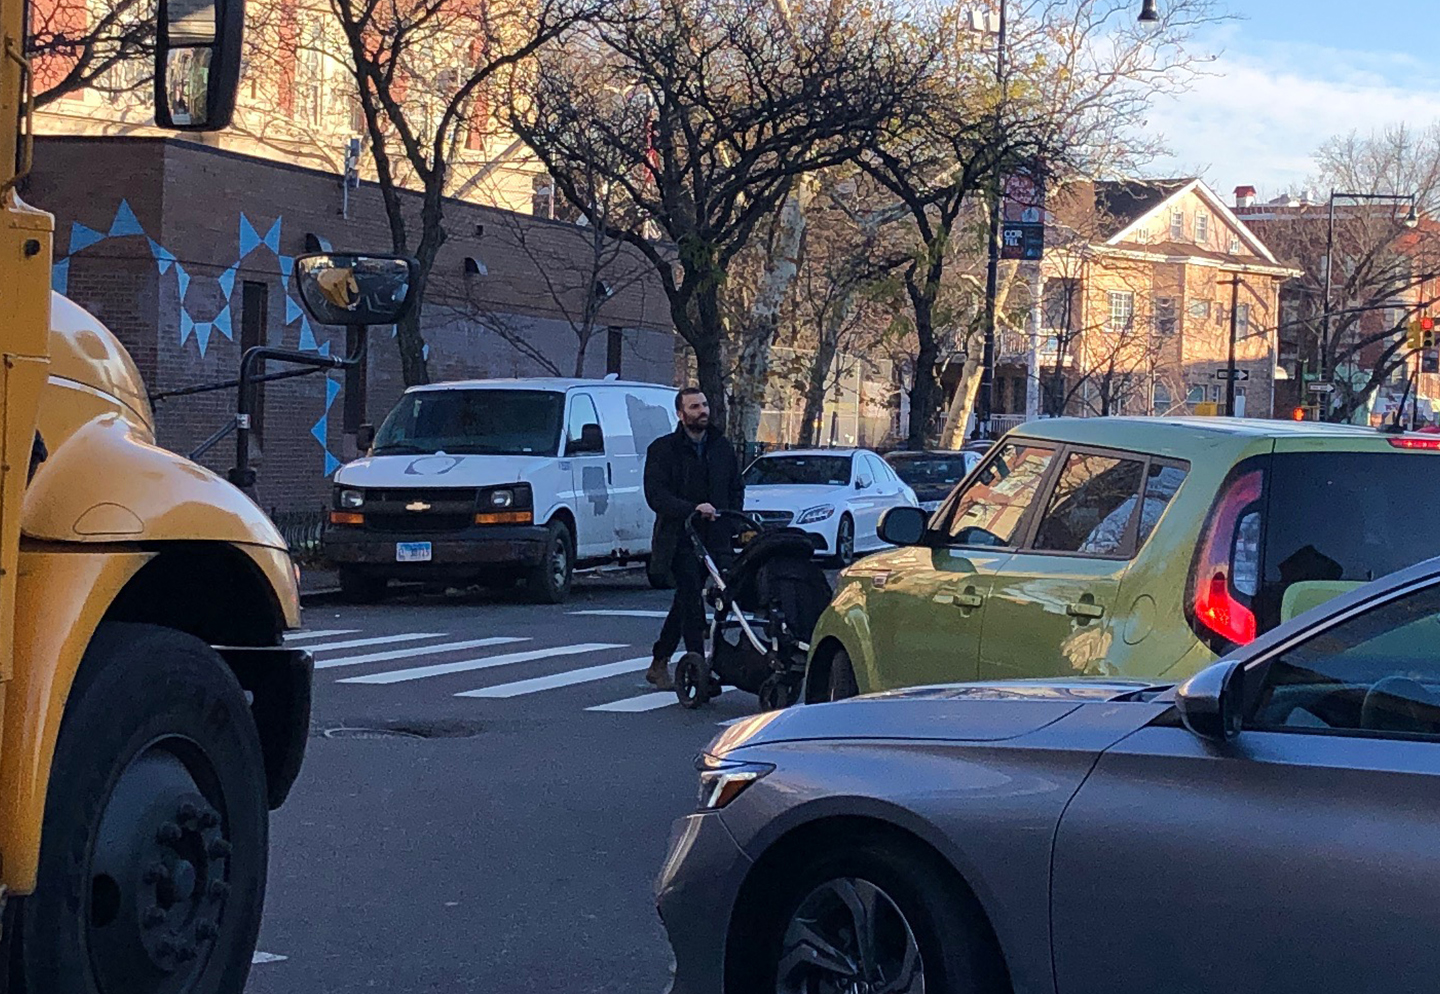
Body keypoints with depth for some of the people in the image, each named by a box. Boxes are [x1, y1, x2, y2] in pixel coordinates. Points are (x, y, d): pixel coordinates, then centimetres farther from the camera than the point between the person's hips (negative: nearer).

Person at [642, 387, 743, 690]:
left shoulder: (722, 447, 14)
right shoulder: (662, 449, -2)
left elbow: (736, 488, 21)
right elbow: (655, 496, -11)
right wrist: (693, 509, -25)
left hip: (714, 538, 5)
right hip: (679, 538, -5)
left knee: (686, 602, 13)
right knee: (692, 600, -15)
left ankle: (658, 664, 26)